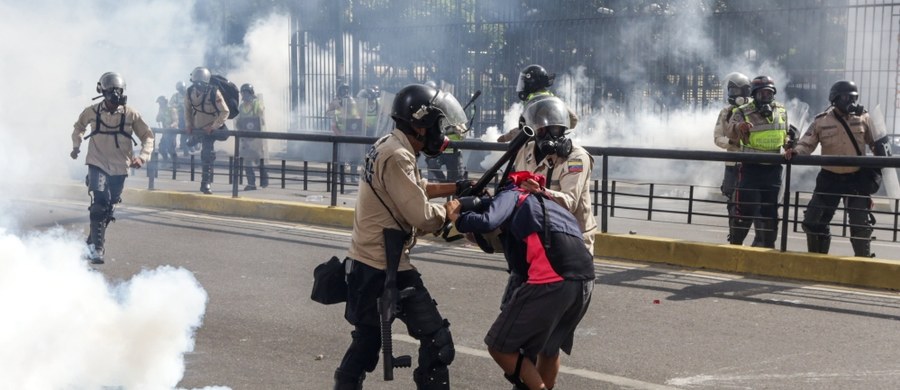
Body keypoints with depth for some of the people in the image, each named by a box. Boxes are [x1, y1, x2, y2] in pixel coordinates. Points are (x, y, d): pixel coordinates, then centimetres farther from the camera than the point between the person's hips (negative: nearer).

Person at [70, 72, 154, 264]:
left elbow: (147, 136, 0)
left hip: (120, 167, 2)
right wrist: (76, 145, 12)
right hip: (97, 164, -2)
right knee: (100, 202, -20)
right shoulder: (92, 112, -4)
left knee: (109, 208, 13)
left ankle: (92, 243, 33)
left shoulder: (131, 114, -6)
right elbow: (79, 127, 19)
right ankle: (97, 247, -17)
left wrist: (143, 156, -15)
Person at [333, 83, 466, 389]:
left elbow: (418, 189, 21)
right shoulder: (397, 157, -21)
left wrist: (459, 188, 9)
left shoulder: (388, 146, 10)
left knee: (367, 337, 25)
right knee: (436, 339, -5)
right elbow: (423, 218, -22)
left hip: (367, 263, 10)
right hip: (384, 267, -10)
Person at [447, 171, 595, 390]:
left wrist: (457, 218, 13)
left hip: (551, 281, -7)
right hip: (585, 280, 8)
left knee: (500, 347, 7)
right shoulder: (545, 202, 38)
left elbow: (486, 223, -5)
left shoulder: (512, 195, 15)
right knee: (549, 347, 29)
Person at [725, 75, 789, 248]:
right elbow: (730, 132, -21)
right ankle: (735, 243, 10)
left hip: (773, 169, 4)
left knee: (769, 210, 10)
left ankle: (765, 244, 21)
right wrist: (739, 126, -44)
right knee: (745, 208, -6)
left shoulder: (781, 111, 8)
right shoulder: (743, 112, -7)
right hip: (751, 167, -4)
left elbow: (786, 134, 22)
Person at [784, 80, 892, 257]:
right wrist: (795, 151, -20)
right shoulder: (821, 121, -2)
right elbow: (806, 143, 0)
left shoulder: (863, 118, 1)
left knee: (861, 223, 1)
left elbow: (879, 142, 8)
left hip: (856, 178, 0)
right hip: (829, 178, 0)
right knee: (814, 221, 2)